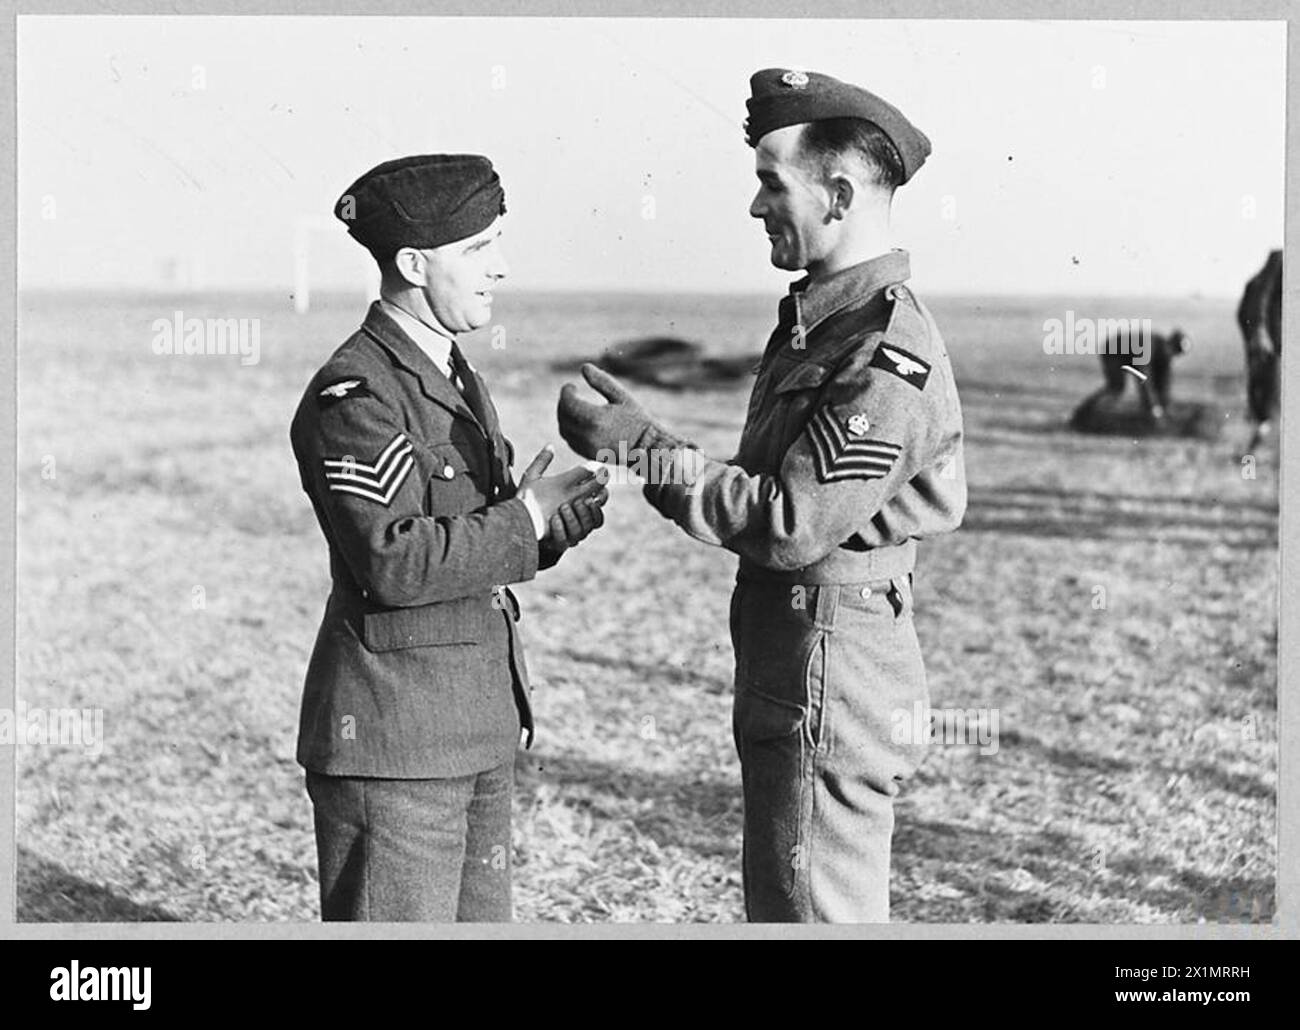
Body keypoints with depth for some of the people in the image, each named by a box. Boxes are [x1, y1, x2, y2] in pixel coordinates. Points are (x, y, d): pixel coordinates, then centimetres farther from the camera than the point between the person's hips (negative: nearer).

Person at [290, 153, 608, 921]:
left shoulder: (456, 377, 14)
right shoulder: (353, 396, -16)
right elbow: (394, 561, -25)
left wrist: (548, 524, -2)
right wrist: (524, 522, -17)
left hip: (477, 728, 9)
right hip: (391, 740, -9)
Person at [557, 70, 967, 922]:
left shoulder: (887, 354, -21)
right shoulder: (823, 317, 12)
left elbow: (792, 524, -23)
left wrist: (645, 449, -18)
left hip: (829, 690, -10)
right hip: (788, 680, 10)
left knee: (817, 913, -3)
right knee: (784, 911, 19)